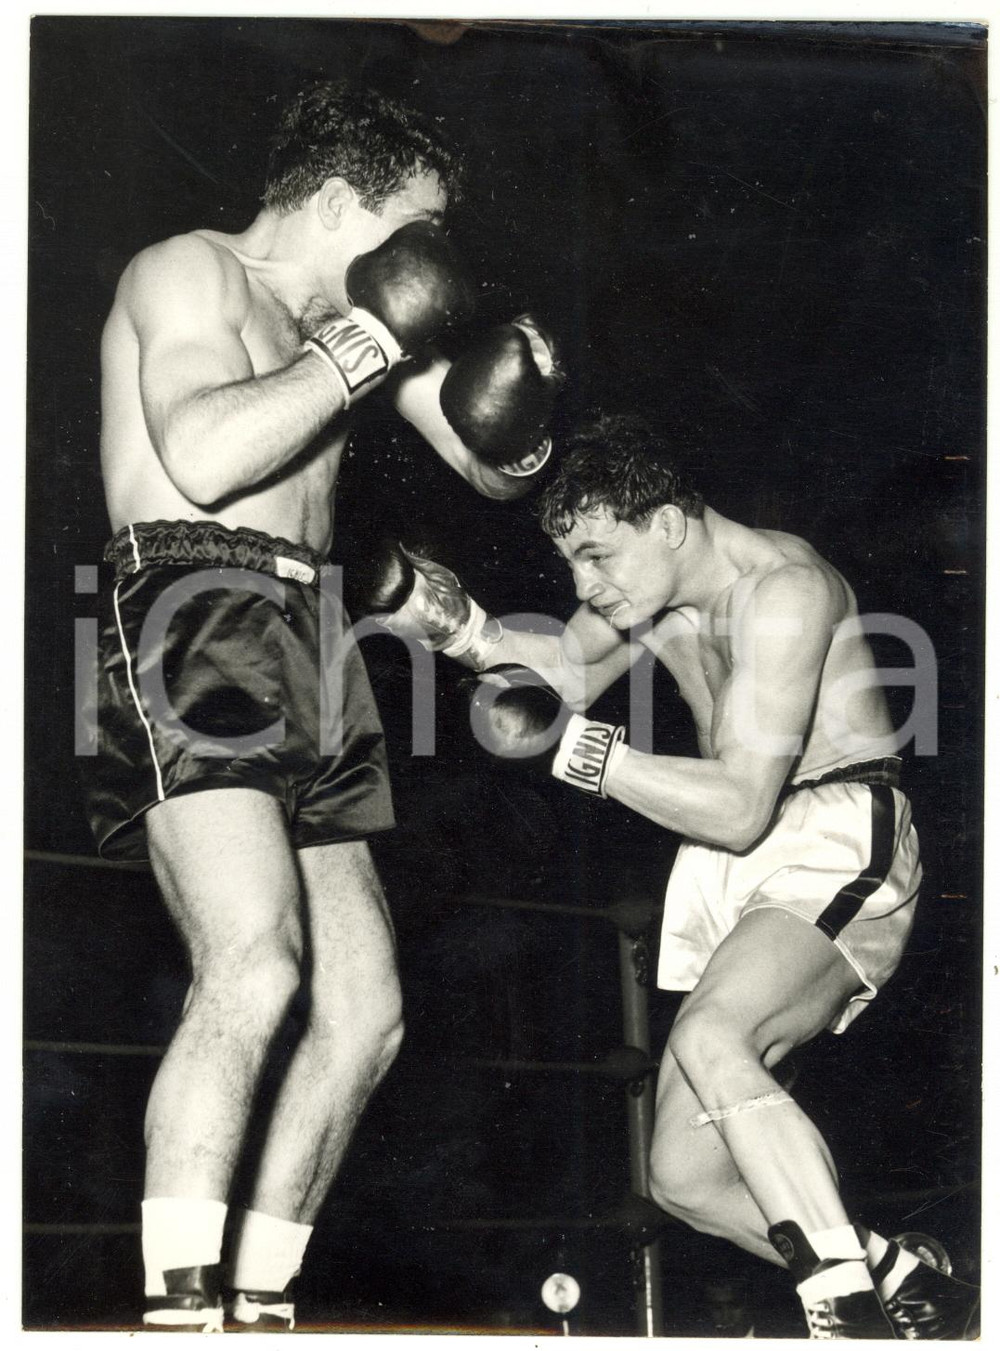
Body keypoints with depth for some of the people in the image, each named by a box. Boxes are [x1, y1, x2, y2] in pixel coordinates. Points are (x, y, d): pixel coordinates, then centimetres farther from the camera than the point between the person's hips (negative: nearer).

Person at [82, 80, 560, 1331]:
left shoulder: (356, 319, 25)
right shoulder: (191, 271, 1)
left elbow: (492, 467, 28)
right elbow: (205, 456, -18)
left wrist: (518, 406, 5)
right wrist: (361, 349, -9)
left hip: (304, 648, 9)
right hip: (193, 626, -9)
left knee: (363, 1011, 5)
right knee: (257, 963, -27)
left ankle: (257, 1302, 12)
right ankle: (179, 1307, -26)